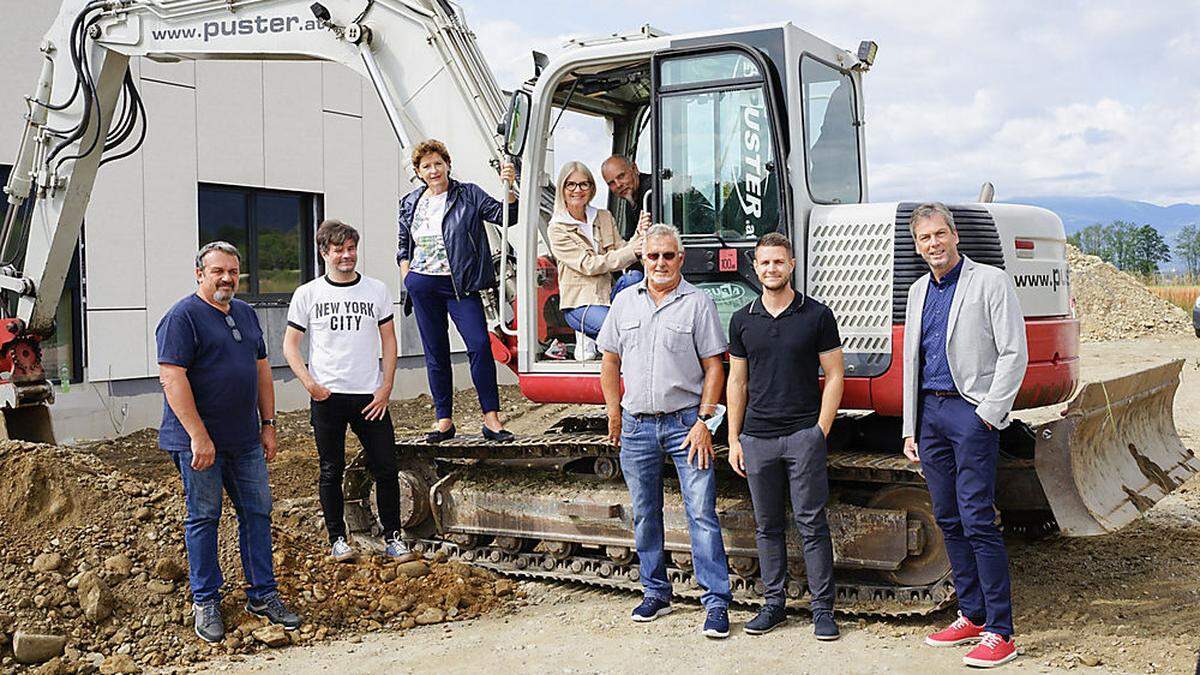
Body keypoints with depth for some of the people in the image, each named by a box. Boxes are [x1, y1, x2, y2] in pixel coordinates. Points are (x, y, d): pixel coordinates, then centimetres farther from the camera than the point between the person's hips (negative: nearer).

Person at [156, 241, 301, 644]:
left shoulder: (245, 314, 13)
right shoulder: (182, 317, -10)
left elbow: (261, 370, 18)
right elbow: (172, 378, -18)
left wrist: (268, 424, 12)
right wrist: (199, 436, -22)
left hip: (245, 438, 7)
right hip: (198, 440, -7)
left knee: (257, 512, 8)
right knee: (203, 517, 3)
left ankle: (262, 595, 19)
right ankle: (205, 603, 15)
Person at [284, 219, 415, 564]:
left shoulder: (376, 290, 5)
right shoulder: (307, 294, 2)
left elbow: (388, 341, 8)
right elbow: (290, 344, 5)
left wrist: (386, 387, -1)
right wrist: (310, 383, -9)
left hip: (370, 396, 1)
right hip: (327, 397, -1)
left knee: (386, 468, 0)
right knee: (332, 472, 6)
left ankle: (393, 538, 11)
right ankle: (337, 539, 18)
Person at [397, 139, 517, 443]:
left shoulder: (468, 195, 2)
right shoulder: (410, 204, 12)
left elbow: (505, 215, -7)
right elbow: (403, 247, 21)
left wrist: (508, 187, -24)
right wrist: (407, 281, 8)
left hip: (459, 284, -3)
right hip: (422, 286, 3)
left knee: (479, 344, -14)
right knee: (435, 353, 7)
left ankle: (491, 419, -10)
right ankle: (444, 421, 14)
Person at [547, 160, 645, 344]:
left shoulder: (605, 217, 12)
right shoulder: (557, 229, -5)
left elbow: (621, 251, 4)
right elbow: (589, 265, -16)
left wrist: (639, 234, -16)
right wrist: (631, 252, -24)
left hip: (608, 294, 5)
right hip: (578, 305, -5)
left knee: (635, 276, -27)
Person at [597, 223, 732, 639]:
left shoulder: (698, 302, -1)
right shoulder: (625, 302, 10)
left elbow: (713, 367, -3)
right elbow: (610, 361, 15)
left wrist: (703, 421, -9)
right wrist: (614, 413, 9)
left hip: (685, 422, -4)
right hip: (636, 425, 4)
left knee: (702, 514, -6)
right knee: (645, 515, 11)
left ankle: (716, 602, -1)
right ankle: (656, 593, 24)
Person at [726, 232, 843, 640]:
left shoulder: (817, 316, 0)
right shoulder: (742, 321, 9)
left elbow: (834, 376, 1)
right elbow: (737, 382, 12)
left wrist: (820, 432, -7)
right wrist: (734, 440, 7)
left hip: (803, 435, -3)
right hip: (757, 437, 3)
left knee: (811, 524, -1)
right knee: (767, 526, 9)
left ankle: (822, 609, 7)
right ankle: (774, 604, 19)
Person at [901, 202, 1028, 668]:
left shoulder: (990, 282, -4)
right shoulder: (919, 291, 16)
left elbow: (1014, 354, -7)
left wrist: (989, 413, -13)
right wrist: (910, 428, 15)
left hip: (972, 411, -7)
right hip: (930, 411, 7)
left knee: (977, 521, -10)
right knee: (948, 520, 9)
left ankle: (1000, 633, -4)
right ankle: (972, 616, 19)